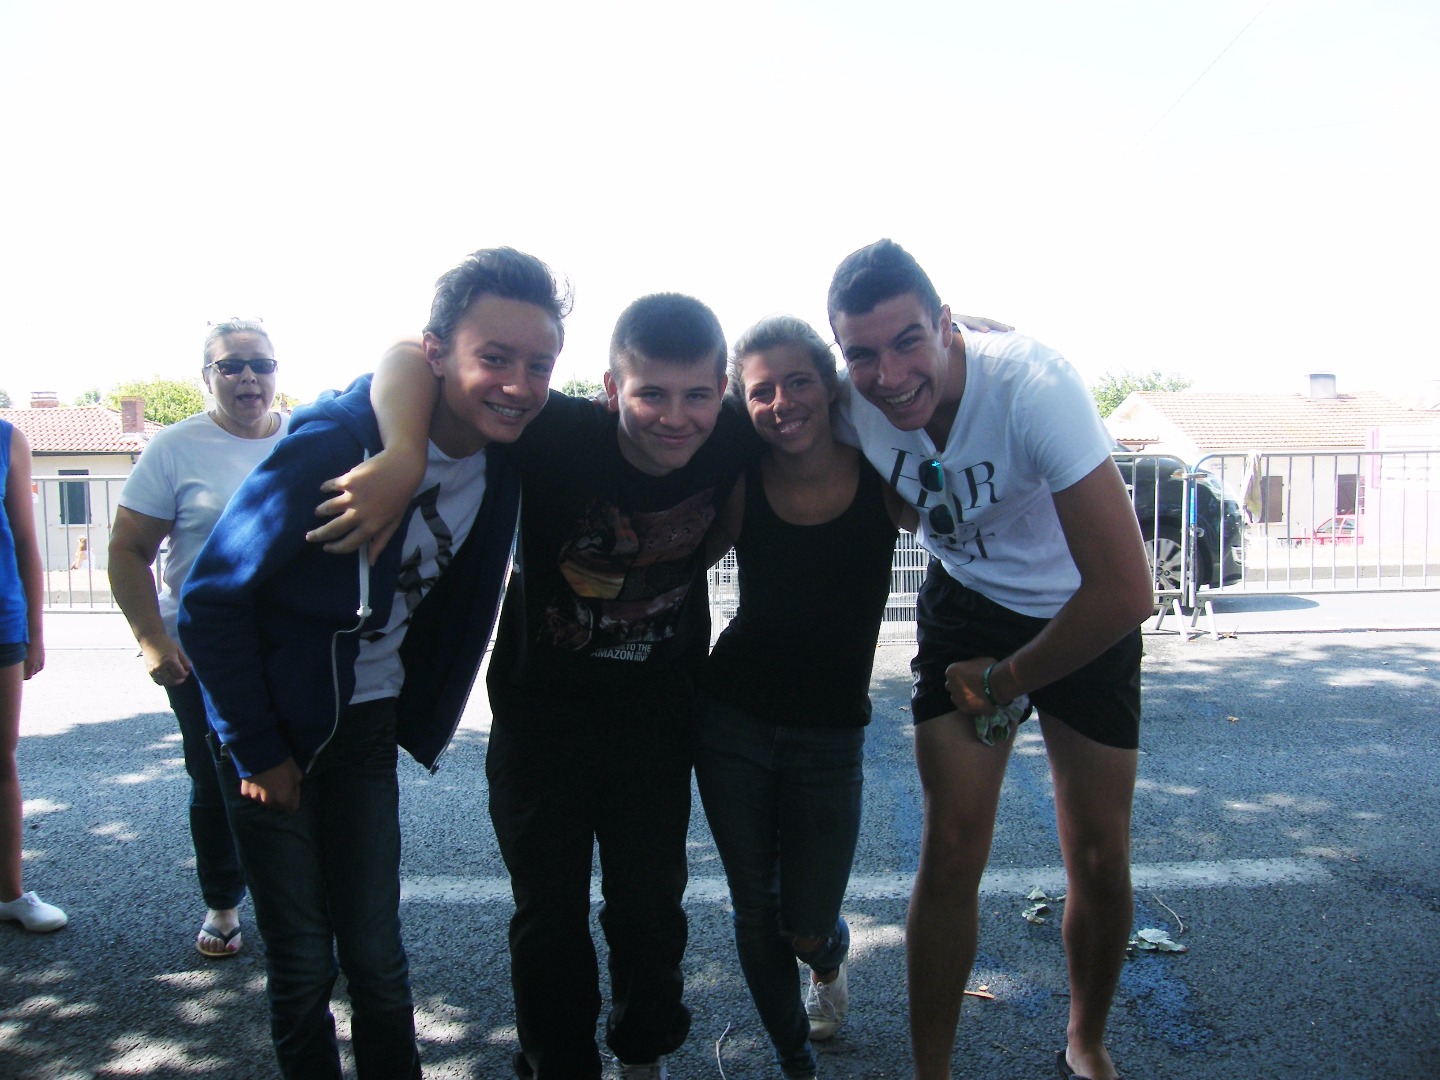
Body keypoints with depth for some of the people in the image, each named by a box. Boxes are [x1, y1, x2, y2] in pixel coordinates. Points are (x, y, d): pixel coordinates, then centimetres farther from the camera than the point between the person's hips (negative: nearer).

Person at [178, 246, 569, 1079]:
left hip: (370, 727, 4)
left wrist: (424, 721, 4)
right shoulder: (330, 444, -24)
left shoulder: (504, 460, -8)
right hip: (277, 733, -4)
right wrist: (257, 750, -13)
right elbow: (211, 603, -17)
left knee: (376, 952, 10)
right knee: (303, 963, 7)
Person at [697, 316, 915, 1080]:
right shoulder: (740, 484, -9)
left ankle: (830, 958, 50)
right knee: (754, 910, 12)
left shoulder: (881, 478, -10)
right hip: (732, 722, 1)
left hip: (830, 733, 0)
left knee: (806, 929, 8)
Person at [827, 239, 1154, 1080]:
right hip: (968, 602, 2)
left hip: (1085, 616, -2)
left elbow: (1127, 592, -33)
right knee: (951, 854, -4)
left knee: (1100, 861, 4)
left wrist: (1004, 681, -19)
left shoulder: (1033, 384, -34)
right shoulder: (853, 404, -21)